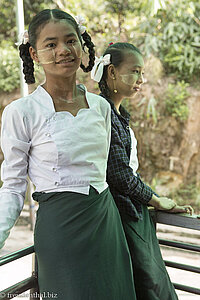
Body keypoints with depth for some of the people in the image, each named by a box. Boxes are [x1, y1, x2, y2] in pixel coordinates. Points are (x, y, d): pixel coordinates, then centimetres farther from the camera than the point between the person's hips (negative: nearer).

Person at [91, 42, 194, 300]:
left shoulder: (119, 115, 13)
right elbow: (121, 176, -20)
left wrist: (158, 200, 12)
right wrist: (157, 201, -5)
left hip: (135, 214, 9)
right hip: (121, 216, -9)